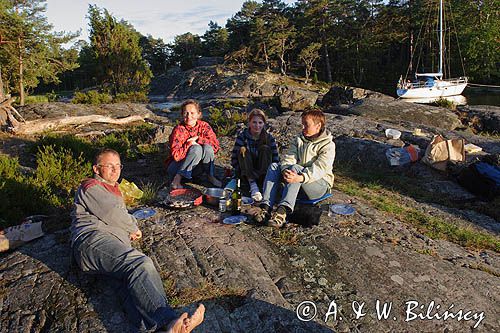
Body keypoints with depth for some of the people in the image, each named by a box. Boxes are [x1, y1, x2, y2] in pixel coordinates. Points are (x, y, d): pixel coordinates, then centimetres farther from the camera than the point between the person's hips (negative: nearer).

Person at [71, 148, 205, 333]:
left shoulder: (115, 191, 38)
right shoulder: (91, 186, 10)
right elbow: (112, 214, -4)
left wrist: (131, 230, 20)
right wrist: (133, 228, 12)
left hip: (118, 244, 7)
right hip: (93, 240, -7)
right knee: (139, 264, -34)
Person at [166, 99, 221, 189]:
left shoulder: (204, 126, -7)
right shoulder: (179, 130, -19)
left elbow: (215, 146, -13)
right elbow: (176, 156, -27)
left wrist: (198, 140, -20)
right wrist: (190, 143, -24)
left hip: (195, 166, 4)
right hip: (177, 166, -3)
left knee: (207, 148, -24)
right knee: (196, 149, -31)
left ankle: (210, 176, -5)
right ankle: (177, 178, -21)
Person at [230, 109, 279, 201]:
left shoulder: (269, 138, -4)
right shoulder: (242, 136, -7)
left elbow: (276, 160, -6)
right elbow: (234, 158, -10)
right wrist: (241, 170, -22)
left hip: (264, 172, 0)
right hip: (246, 173, 0)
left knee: (265, 149, -21)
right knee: (243, 150, -25)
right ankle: (252, 184, -39)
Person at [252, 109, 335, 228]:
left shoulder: (328, 145, -6)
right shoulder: (299, 140, 12)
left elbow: (319, 168, -22)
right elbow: (289, 158, -3)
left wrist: (300, 178, -41)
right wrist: (285, 171, -28)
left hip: (320, 184, -5)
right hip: (298, 183, 6)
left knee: (295, 168, -33)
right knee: (274, 167, -16)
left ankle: (283, 211, -49)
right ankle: (266, 208, -33)